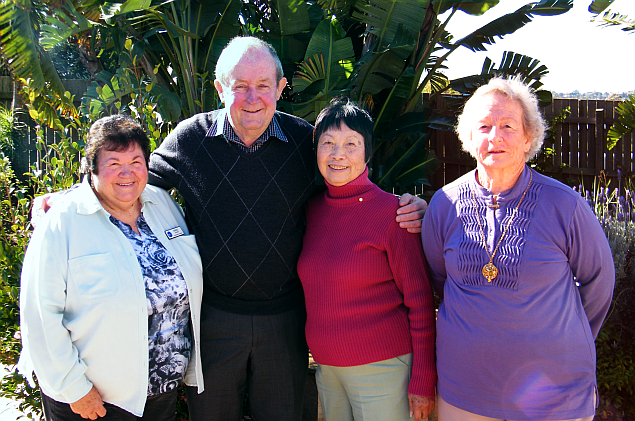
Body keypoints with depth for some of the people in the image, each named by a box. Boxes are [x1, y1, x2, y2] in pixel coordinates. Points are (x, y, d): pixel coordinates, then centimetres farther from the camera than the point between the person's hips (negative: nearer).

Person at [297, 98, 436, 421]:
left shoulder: (391, 211, -13)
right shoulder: (312, 209, 3)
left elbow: (420, 301, -11)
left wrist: (422, 381, -11)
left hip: (382, 369, -5)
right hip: (327, 367, 5)